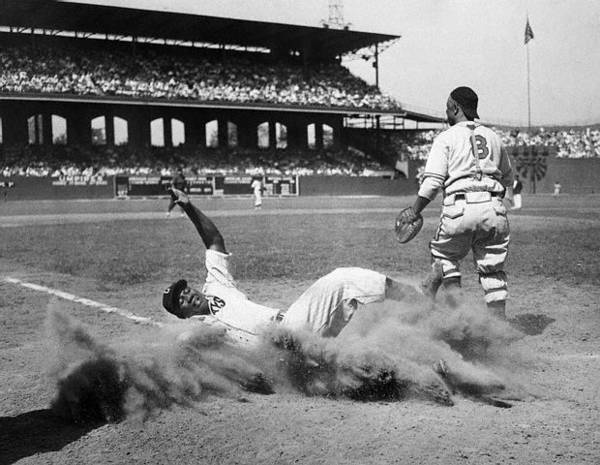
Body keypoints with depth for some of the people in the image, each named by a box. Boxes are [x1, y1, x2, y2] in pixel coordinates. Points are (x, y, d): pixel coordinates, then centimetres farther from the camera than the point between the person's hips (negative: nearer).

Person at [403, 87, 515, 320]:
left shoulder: (446, 138, 3)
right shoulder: (493, 137, 19)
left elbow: (433, 181, -7)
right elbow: (507, 178, 26)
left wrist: (414, 212, -1)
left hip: (460, 208, -4)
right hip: (494, 209, 4)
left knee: (443, 255, 15)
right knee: (493, 269, 8)